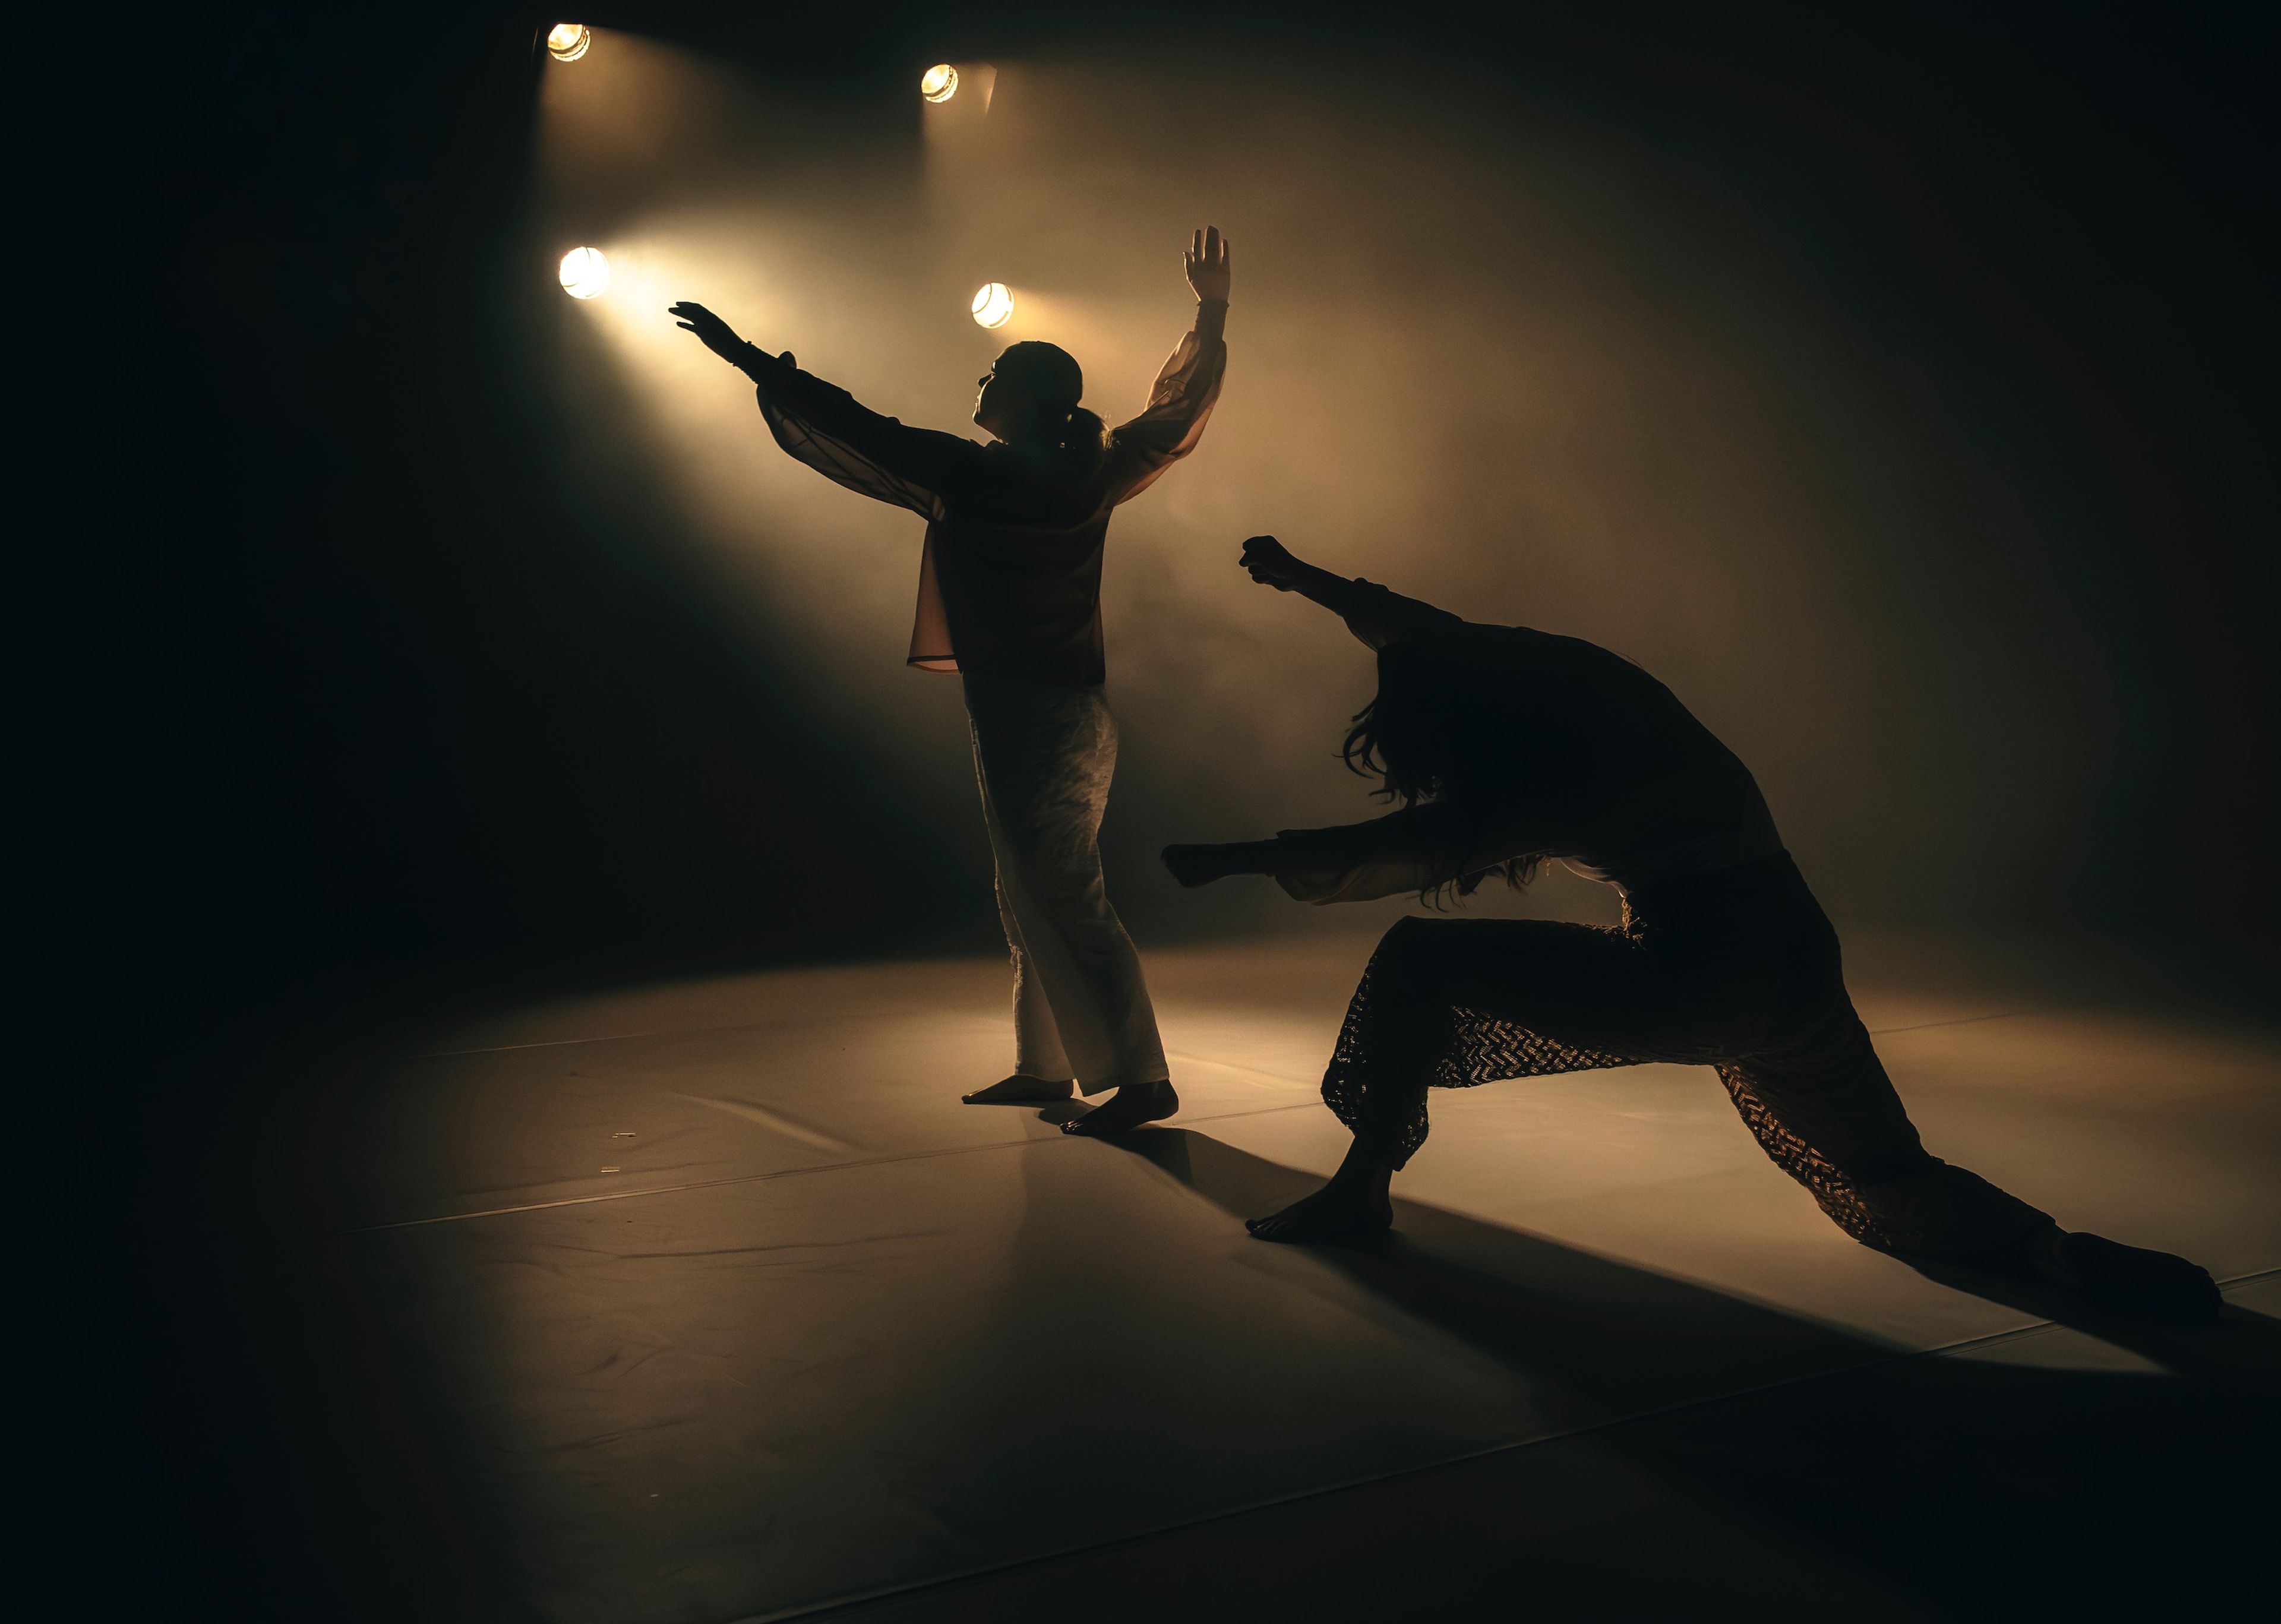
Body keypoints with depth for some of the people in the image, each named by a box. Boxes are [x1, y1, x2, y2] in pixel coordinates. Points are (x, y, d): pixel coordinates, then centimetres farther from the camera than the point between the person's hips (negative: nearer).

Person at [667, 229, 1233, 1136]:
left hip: (1027, 718, -8)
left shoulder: (970, 477, -12)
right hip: (1069, 711, 8)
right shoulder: (1091, 476, 5)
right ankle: (1043, 1066, 22)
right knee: (1032, 896, 15)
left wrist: (754, 362, 4)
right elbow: (1179, 409, 19)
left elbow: (850, 432, -6)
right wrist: (1212, 312, 31)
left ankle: (1142, 1077, -8)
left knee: (1062, 897, -8)